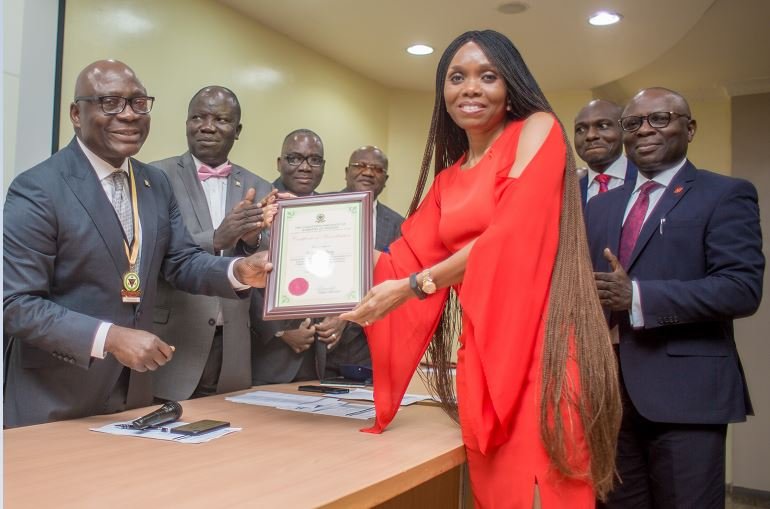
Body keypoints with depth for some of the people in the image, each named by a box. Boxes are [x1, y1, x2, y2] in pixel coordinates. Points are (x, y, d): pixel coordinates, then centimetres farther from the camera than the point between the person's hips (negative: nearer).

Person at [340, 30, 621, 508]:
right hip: (481, 353, 6)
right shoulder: (448, 178, 19)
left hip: (537, 345, -6)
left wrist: (414, 287, -12)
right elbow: (410, 255, 11)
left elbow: (512, 234, -13)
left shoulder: (538, 129, 0)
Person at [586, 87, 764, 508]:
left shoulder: (725, 194, -1)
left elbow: (743, 288, -14)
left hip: (684, 391, -5)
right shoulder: (601, 205, 16)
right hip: (610, 392, 5)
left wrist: (638, 297, -22)